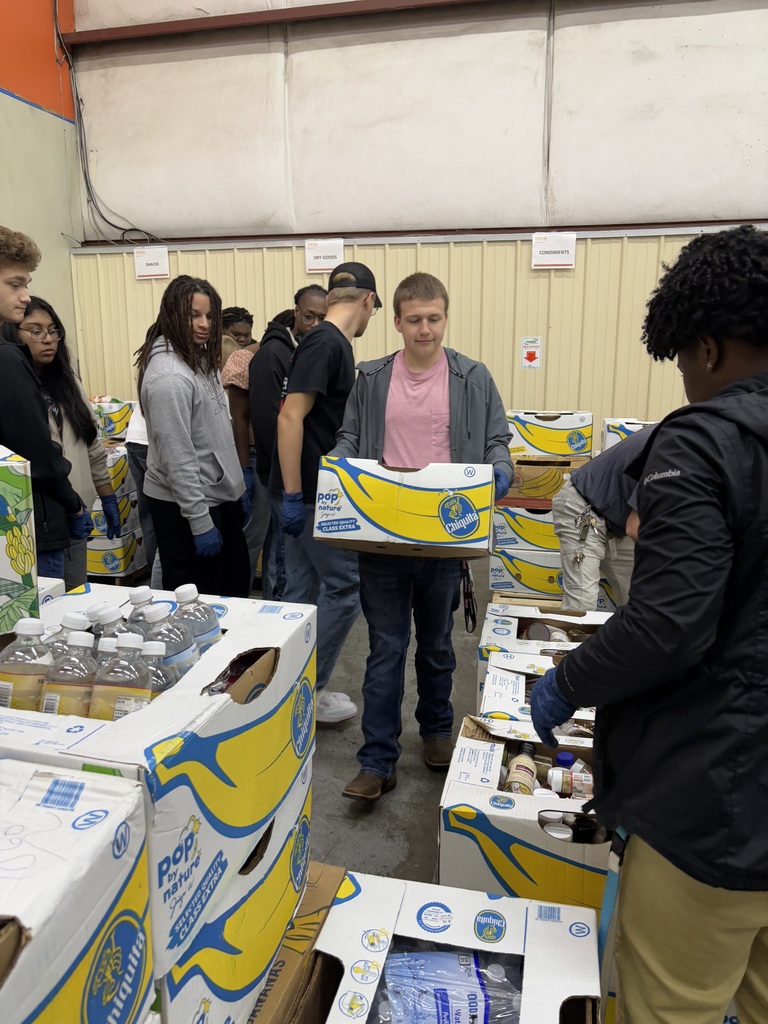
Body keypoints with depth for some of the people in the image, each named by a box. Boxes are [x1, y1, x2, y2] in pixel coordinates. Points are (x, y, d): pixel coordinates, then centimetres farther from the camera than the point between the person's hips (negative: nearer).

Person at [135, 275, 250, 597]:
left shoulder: (201, 359, 8)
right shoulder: (168, 375, -21)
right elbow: (177, 457, -23)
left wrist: (236, 485, 17)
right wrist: (199, 521, -22)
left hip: (219, 495, 10)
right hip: (185, 503, -9)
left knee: (236, 587, 20)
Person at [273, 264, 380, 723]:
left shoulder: (332, 343, 14)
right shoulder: (326, 343, -16)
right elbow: (290, 418, -22)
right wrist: (292, 496, -22)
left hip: (312, 491, 9)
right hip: (312, 493, -9)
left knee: (305, 590, 15)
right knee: (346, 588, 0)